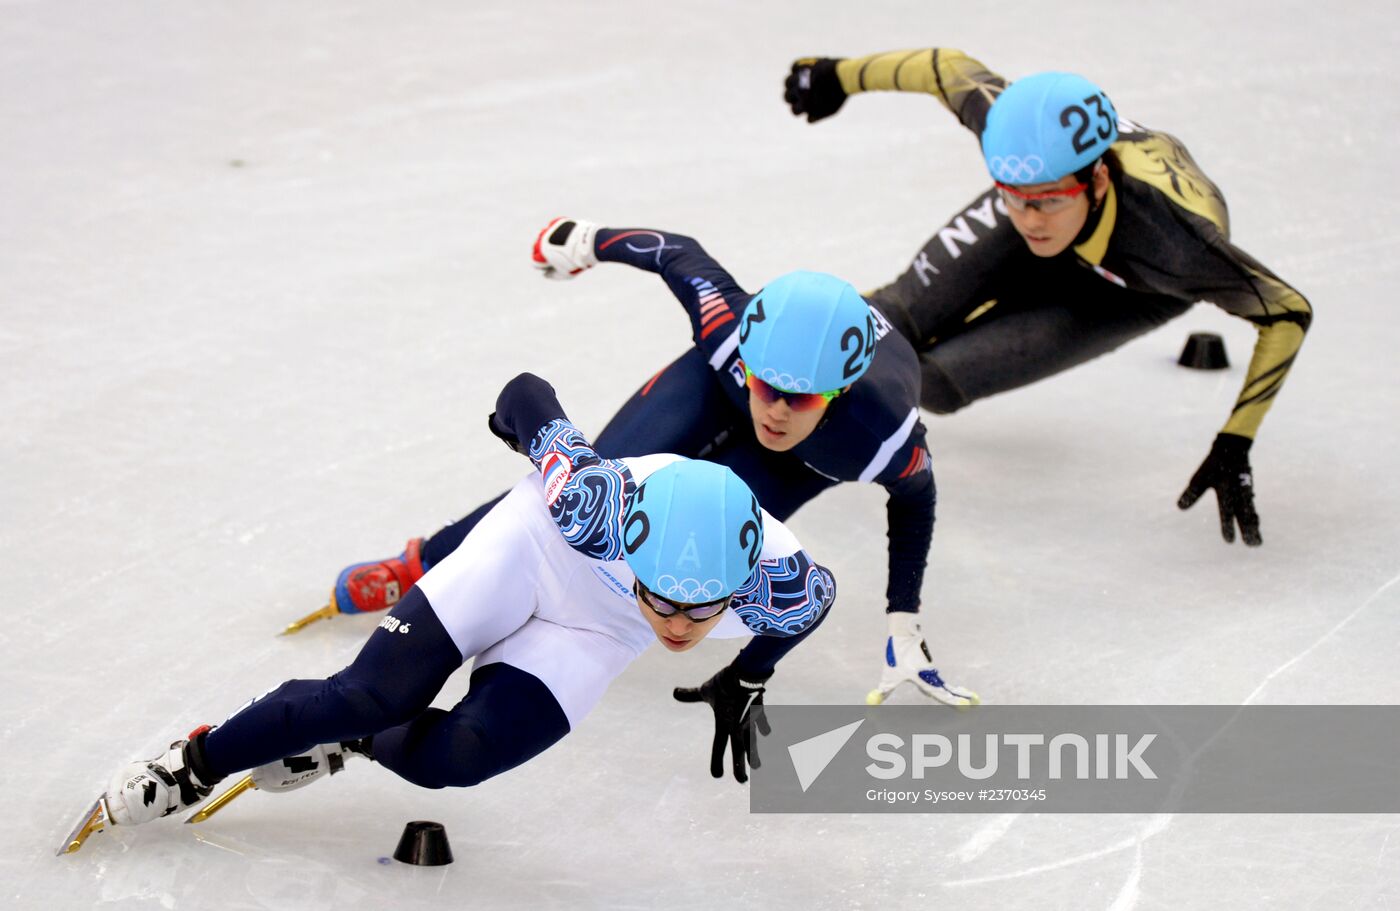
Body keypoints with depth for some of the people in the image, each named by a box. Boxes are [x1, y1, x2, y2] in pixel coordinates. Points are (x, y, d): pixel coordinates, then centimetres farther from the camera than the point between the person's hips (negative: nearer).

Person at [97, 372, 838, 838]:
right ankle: (197, 763, 11)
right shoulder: (594, 502, -43)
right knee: (376, 694, -11)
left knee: (457, 756, -16)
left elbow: (816, 597, -9)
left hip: (595, 629, 2)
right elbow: (526, 394, -25)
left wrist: (744, 684, 3)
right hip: (528, 551, -2)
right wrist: (524, 421, -2)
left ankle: (351, 742, 16)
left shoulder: (775, 583, -36)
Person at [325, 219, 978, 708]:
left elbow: (915, 498, -20)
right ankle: (419, 566, 3)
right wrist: (588, 241, -2)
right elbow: (679, 254, -21)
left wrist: (903, 628, -17)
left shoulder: (885, 435, -44)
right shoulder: (729, 323, -42)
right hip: (721, 373, 1)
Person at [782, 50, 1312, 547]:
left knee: (934, 383, -11)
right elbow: (950, 68, -18)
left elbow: (1287, 314, -34)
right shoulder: (1015, 124, -40)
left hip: (1126, 294, -2)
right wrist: (842, 75, -1)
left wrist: (1235, 447, -36)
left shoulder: (1172, 242, -48)